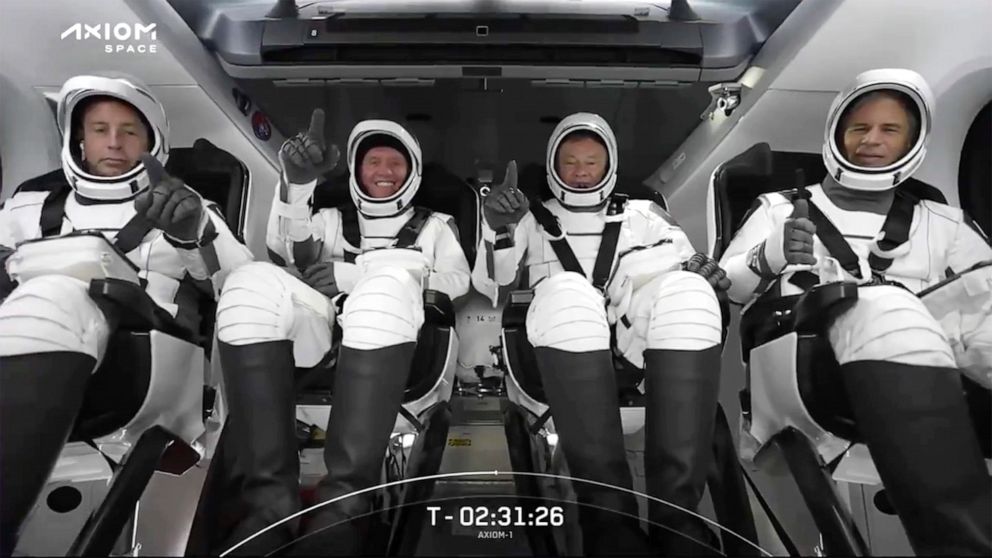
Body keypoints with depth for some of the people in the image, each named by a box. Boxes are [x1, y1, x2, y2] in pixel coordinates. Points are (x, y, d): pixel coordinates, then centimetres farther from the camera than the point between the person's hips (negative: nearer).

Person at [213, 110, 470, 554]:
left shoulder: (434, 225, 26)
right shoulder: (334, 220, 31)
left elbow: (458, 280, 6)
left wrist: (352, 274, -3)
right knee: (254, 282, -27)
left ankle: (344, 505, -39)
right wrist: (297, 183, -12)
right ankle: (271, 500, -31)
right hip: (325, 338, 2)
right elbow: (285, 251, 10)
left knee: (388, 284, -36)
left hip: (397, 343, -2)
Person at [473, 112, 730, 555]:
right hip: (566, 353, -1)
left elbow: (687, 268, 19)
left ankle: (676, 508, -32)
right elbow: (490, 285, 13)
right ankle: (607, 510, -34)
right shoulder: (534, 220, 26)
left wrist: (699, 270, -7)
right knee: (566, 293, -35)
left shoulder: (643, 214, 30)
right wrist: (499, 230, -7)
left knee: (688, 292, -30)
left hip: (643, 347, 2)